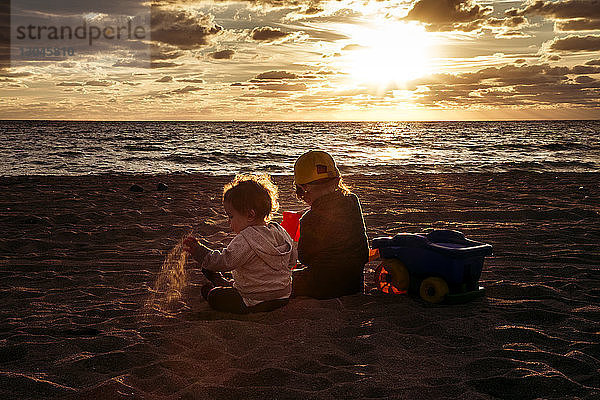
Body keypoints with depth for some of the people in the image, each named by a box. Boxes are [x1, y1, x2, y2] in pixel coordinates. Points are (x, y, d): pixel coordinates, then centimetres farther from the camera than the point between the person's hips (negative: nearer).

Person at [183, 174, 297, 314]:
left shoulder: (245, 240, -27)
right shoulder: (280, 232, -2)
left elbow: (223, 261, -29)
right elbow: (292, 260, 9)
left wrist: (198, 250, -23)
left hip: (255, 302, -8)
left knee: (209, 291, 8)